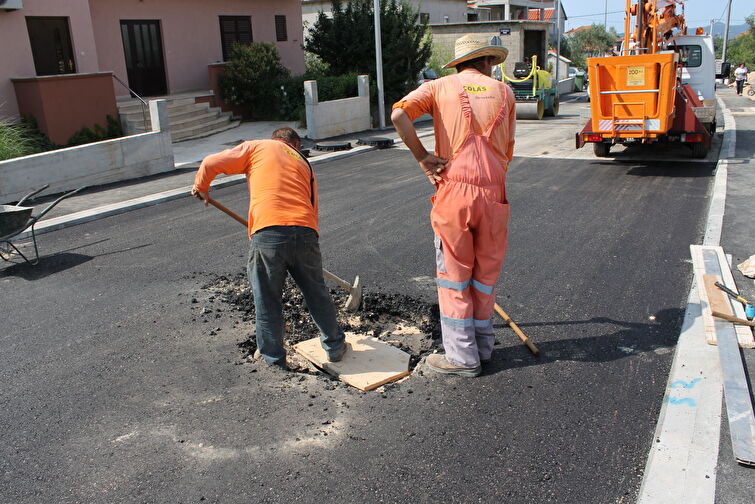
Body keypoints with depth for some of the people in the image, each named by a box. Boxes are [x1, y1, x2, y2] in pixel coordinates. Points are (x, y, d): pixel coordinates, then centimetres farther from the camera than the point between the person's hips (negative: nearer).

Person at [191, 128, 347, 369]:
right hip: (305, 231, 3)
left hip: (267, 233, -3)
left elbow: (211, 163, 11)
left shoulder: (257, 147, 17)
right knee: (316, 293, 22)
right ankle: (334, 345, 36)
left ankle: (273, 357, 28)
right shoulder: (304, 164, 27)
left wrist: (200, 187, 29)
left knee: (267, 300, 14)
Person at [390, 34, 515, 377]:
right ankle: (482, 345, 30)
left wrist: (422, 157, -4)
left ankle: (462, 356, 15)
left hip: (454, 192, -2)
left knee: (454, 277, 8)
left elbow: (398, 114, -11)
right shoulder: (503, 92, 15)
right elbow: (507, 152, 12)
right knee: (486, 275, 17)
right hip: (494, 193, 3)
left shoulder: (441, 86, 7)